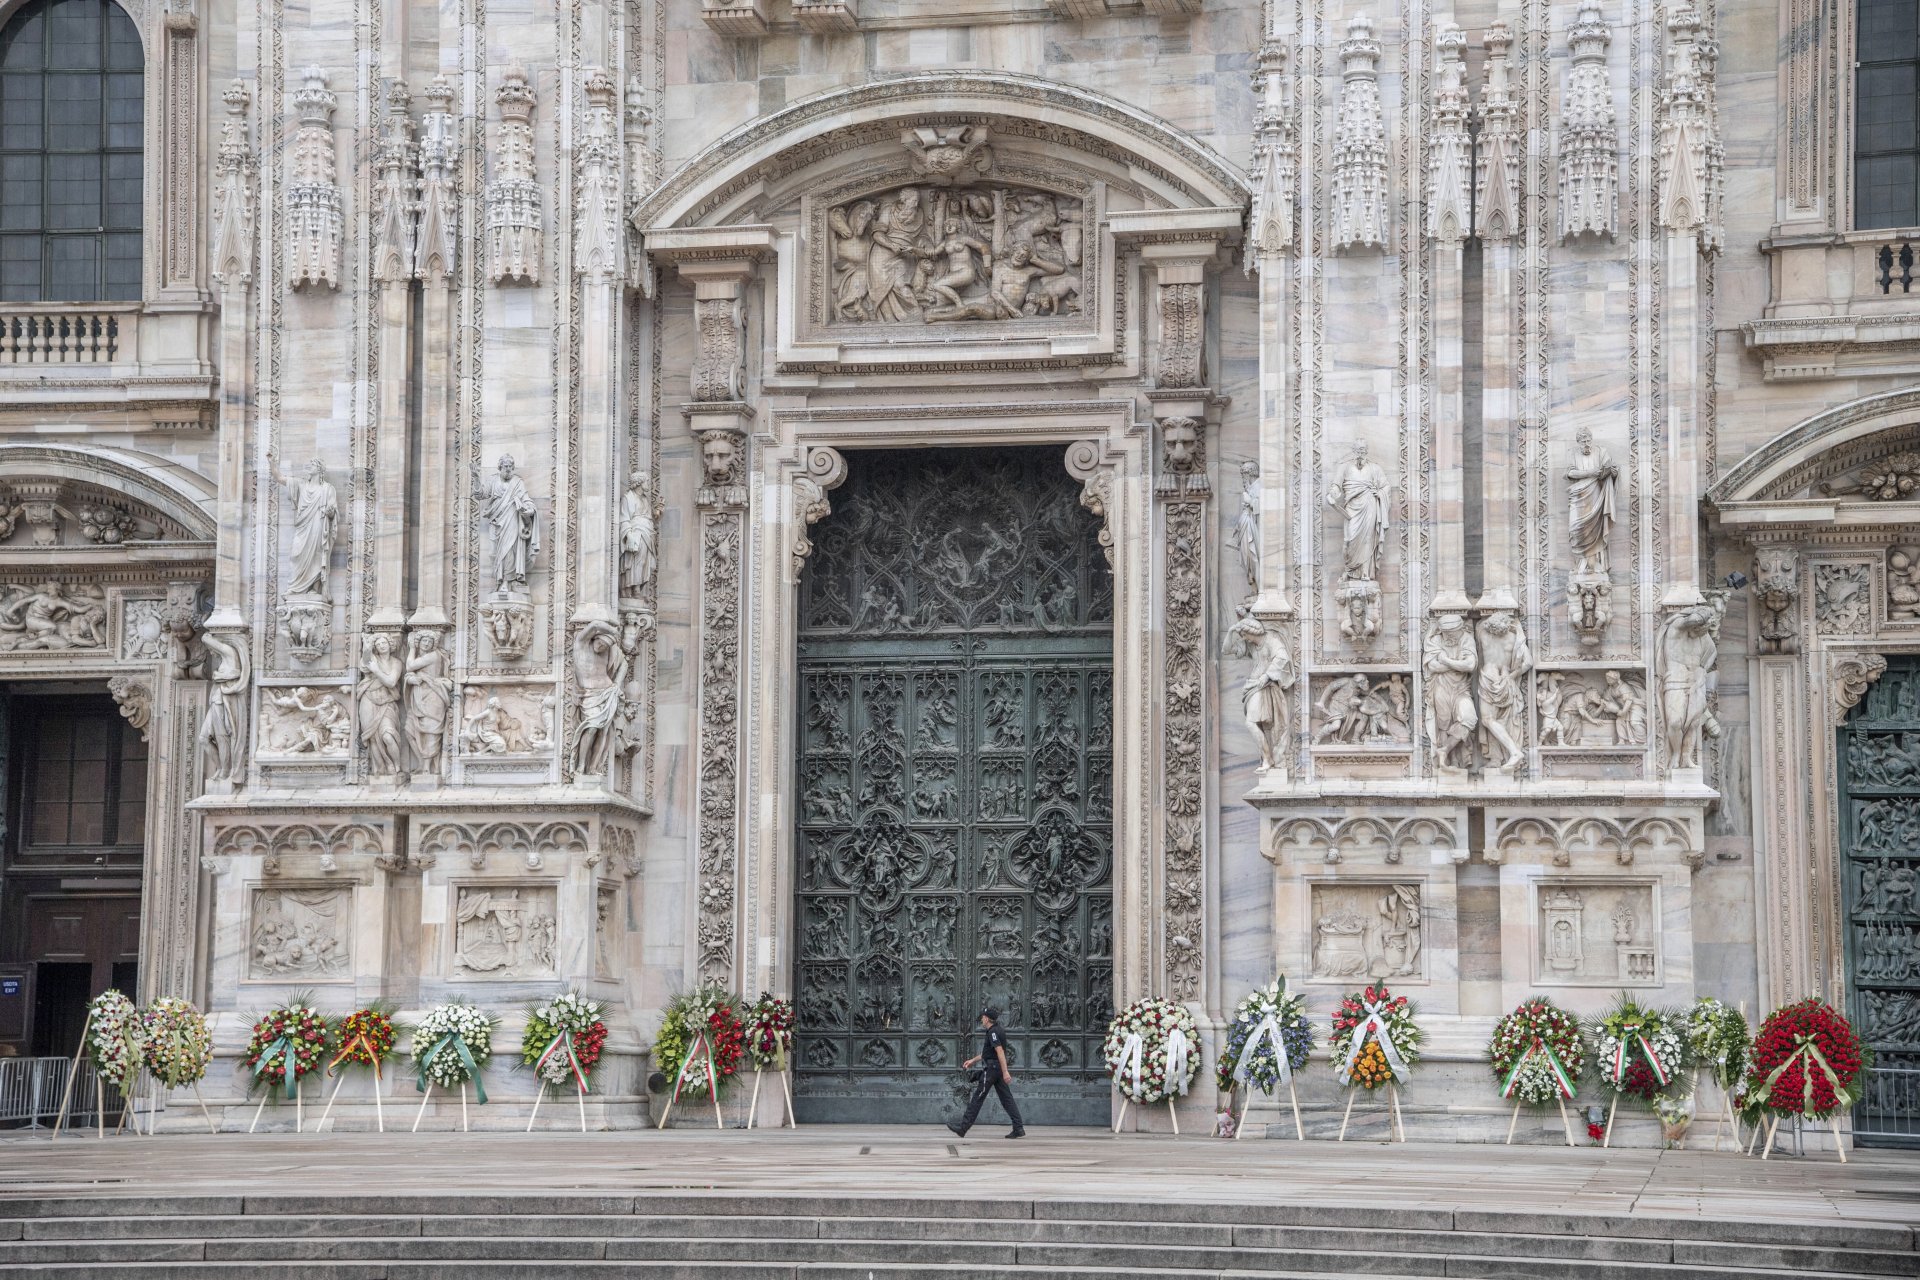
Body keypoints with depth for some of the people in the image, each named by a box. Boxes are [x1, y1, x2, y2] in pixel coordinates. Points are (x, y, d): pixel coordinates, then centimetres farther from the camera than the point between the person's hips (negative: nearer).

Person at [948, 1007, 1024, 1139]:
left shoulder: (992, 1032, -14)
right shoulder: (998, 1031, 17)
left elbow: (1000, 1051, -23)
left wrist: (1005, 1072, -28)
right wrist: (973, 1060, 33)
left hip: (991, 1069, -9)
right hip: (998, 1069, 9)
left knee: (977, 1098, -2)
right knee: (1007, 1099, 5)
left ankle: (963, 1127, 4)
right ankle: (1019, 1128, -3)